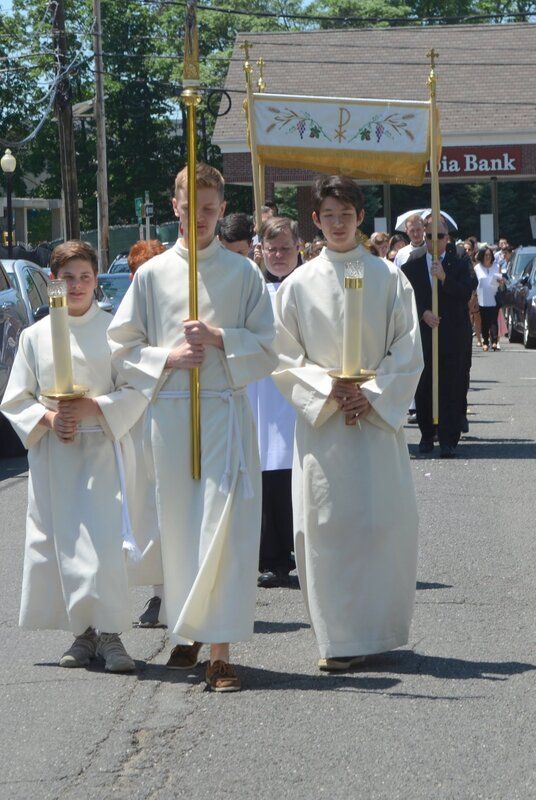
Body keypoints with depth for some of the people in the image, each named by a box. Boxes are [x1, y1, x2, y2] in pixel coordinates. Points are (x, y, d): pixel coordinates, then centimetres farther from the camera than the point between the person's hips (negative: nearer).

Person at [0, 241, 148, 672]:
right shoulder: (35, 336, 8)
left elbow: (136, 390, -2)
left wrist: (92, 408, -14)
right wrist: (48, 418, -9)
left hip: (102, 447, -3)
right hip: (53, 453, 3)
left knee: (104, 538, -13)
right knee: (61, 540, 2)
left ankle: (110, 634, -8)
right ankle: (84, 632, 13)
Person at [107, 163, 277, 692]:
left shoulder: (244, 274, 5)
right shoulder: (152, 275, 7)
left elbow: (269, 346, 4)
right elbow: (123, 347, 8)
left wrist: (220, 339, -10)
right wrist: (168, 358, -7)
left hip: (226, 409, -2)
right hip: (169, 410, 2)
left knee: (224, 525, -9)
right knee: (178, 524, 7)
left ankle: (219, 650, -9)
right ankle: (187, 632, 23)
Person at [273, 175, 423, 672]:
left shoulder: (388, 278, 5)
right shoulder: (299, 284, 7)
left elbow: (408, 354, 3)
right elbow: (284, 359, 6)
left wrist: (369, 395, -9)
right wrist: (328, 389, -9)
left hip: (378, 418, 0)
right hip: (321, 420, 0)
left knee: (384, 524, -2)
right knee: (326, 524, -4)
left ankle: (379, 630, 9)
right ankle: (338, 639, 1)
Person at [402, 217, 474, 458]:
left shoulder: (458, 265, 6)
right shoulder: (412, 266, 9)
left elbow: (466, 294, -7)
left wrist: (444, 278, -19)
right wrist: (423, 314, -13)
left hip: (453, 338, -1)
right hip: (423, 336, 1)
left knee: (451, 390, -5)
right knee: (423, 389, 5)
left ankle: (448, 441, -5)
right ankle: (426, 436, 17)